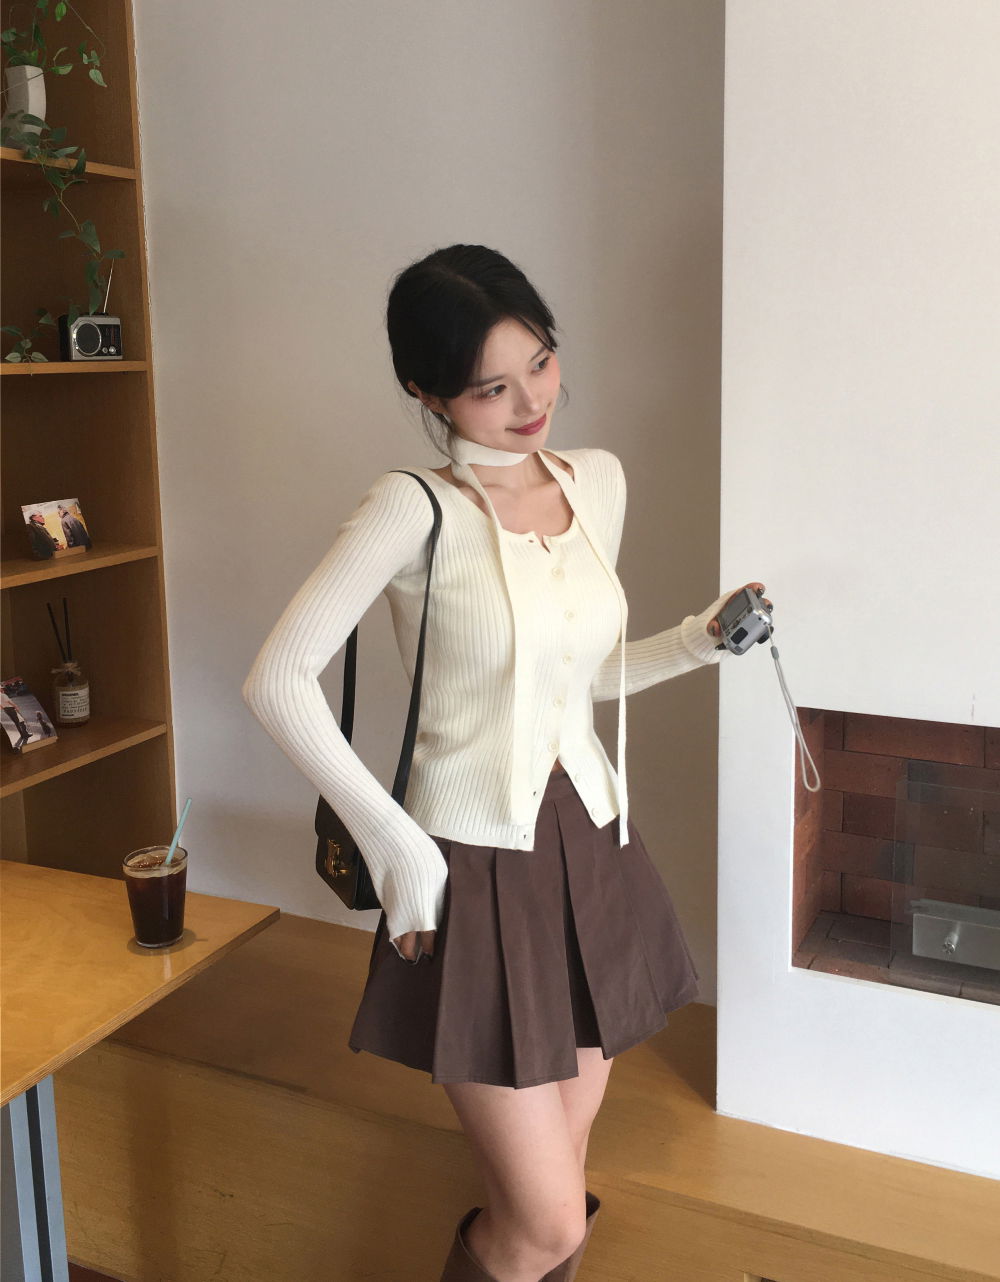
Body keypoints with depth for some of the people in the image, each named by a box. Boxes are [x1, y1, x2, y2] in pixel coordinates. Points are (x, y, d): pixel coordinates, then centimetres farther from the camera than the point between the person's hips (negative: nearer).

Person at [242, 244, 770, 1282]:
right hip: (476, 874, -6)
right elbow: (277, 680, -16)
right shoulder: (415, 508, -14)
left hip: (593, 852, 6)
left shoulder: (599, 480, 5)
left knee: (564, 1156, 19)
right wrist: (392, 842, -17)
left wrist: (699, 641, 0)